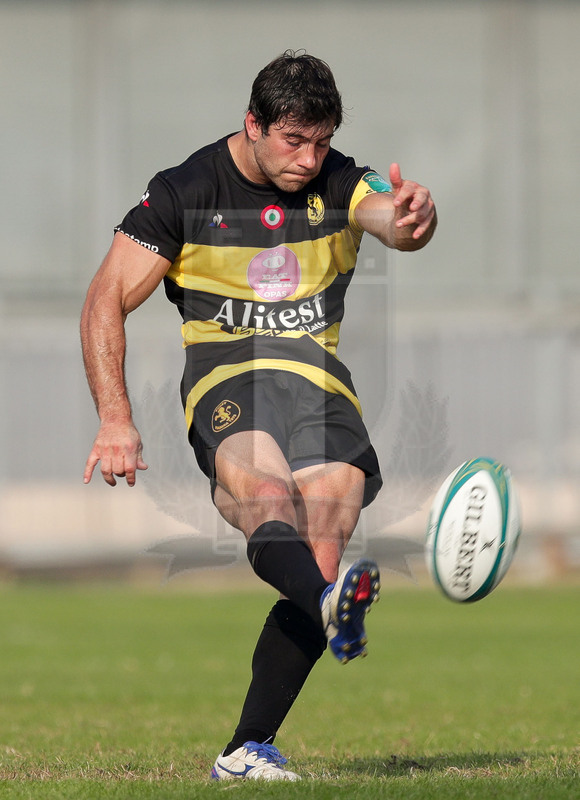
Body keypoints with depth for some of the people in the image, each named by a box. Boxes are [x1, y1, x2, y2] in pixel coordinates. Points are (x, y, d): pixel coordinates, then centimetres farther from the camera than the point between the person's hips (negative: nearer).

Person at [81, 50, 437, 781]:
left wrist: (411, 219, -44)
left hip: (320, 378, 3)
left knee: (317, 570, -13)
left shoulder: (337, 183, 5)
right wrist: (115, 419, -9)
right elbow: (107, 299, 2)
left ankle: (247, 750, -3)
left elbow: (391, 218, -17)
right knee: (267, 496, -35)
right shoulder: (185, 192, 2)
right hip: (226, 376, -3)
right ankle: (333, 606, -67)